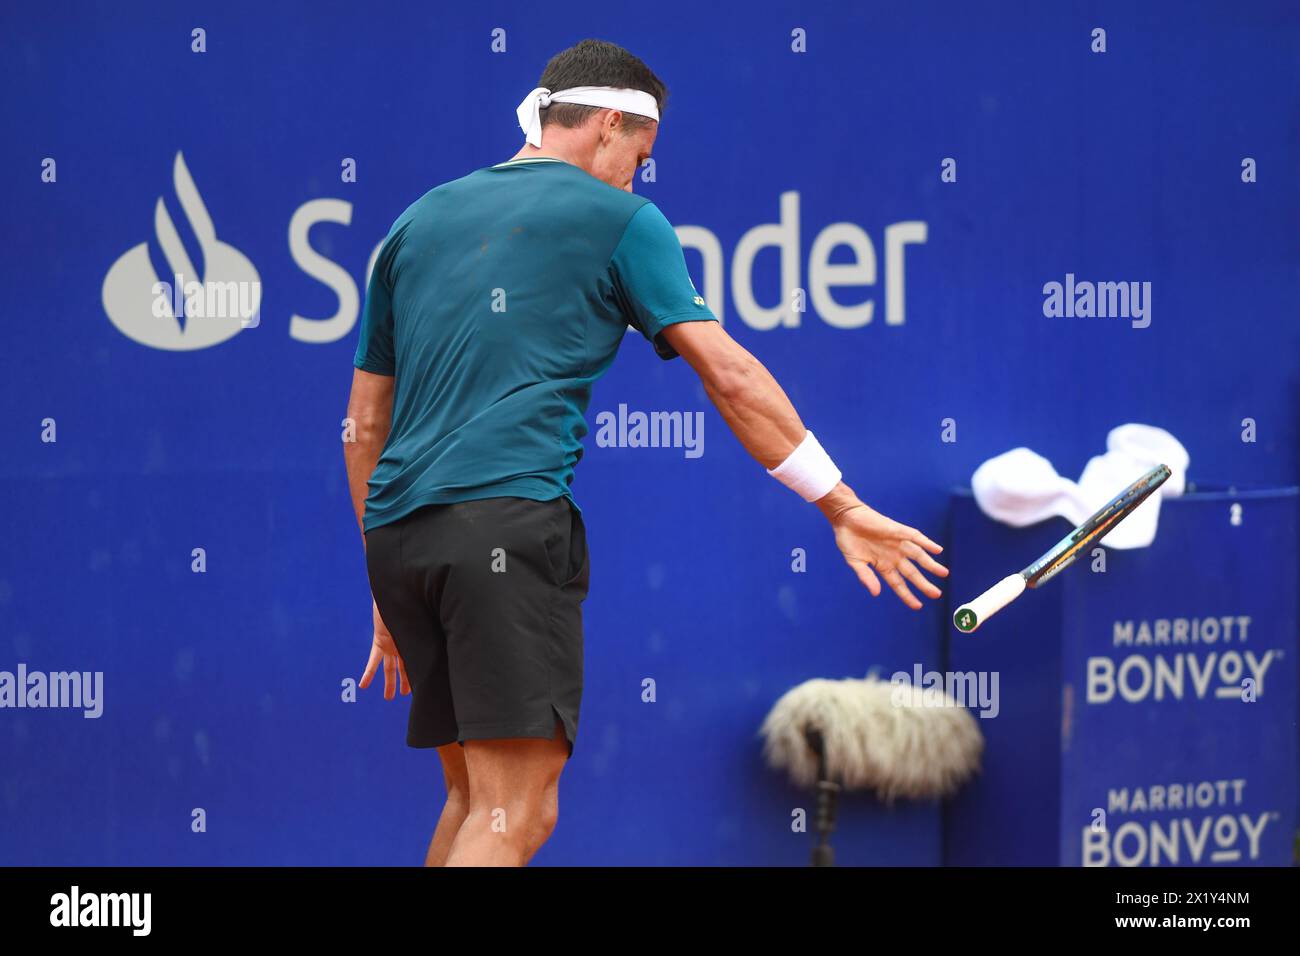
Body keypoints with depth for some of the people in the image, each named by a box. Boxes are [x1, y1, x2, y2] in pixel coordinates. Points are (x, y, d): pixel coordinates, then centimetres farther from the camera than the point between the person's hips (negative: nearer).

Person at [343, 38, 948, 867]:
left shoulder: (417, 223, 23)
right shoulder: (618, 219, 7)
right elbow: (729, 374, 0)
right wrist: (840, 504, 5)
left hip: (397, 529, 7)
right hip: (509, 516, -6)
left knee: (474, 800, 15)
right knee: (510, 813, -12)